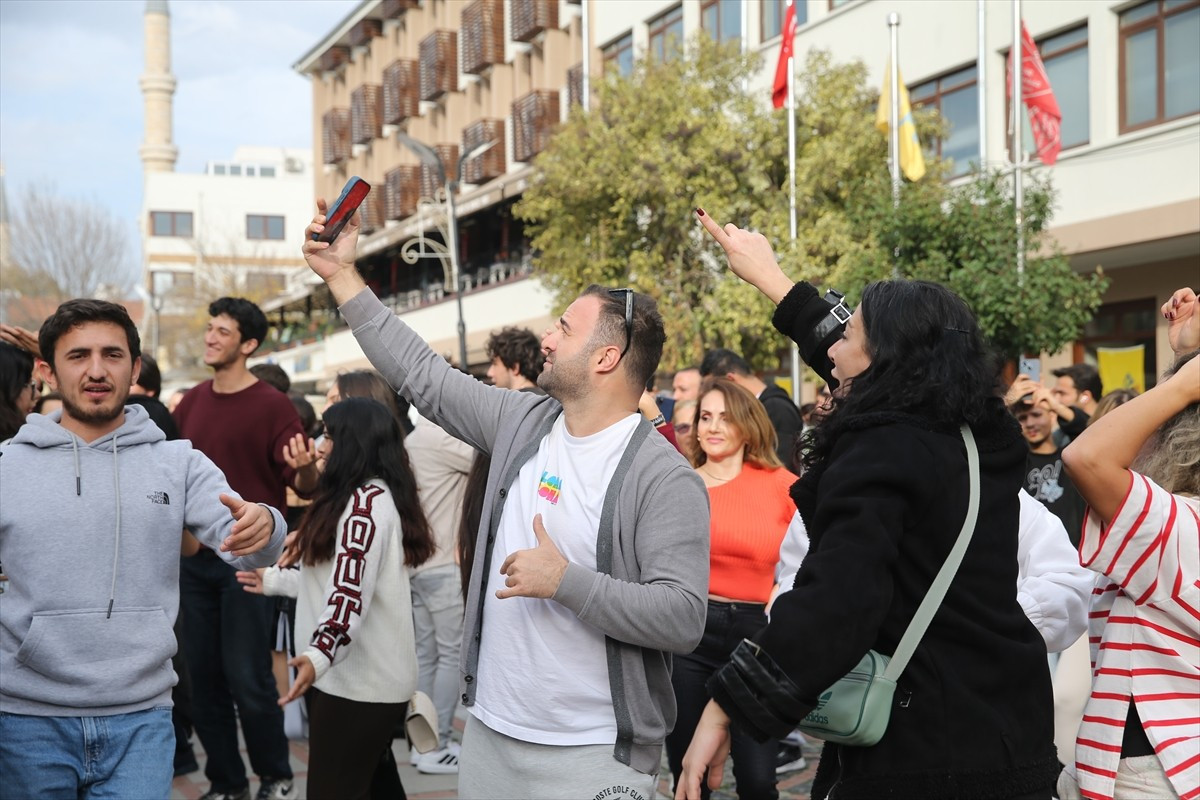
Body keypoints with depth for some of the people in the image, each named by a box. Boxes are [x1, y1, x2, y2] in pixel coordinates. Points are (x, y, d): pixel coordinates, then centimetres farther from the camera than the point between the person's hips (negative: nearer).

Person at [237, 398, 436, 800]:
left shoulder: (366, 501, -16)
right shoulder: (373, 495, 18)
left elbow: (352, 592, -27)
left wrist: (319, 655, -40)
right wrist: (275, 579, 33)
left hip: (357, 680, -11)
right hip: (374, 676, 11)